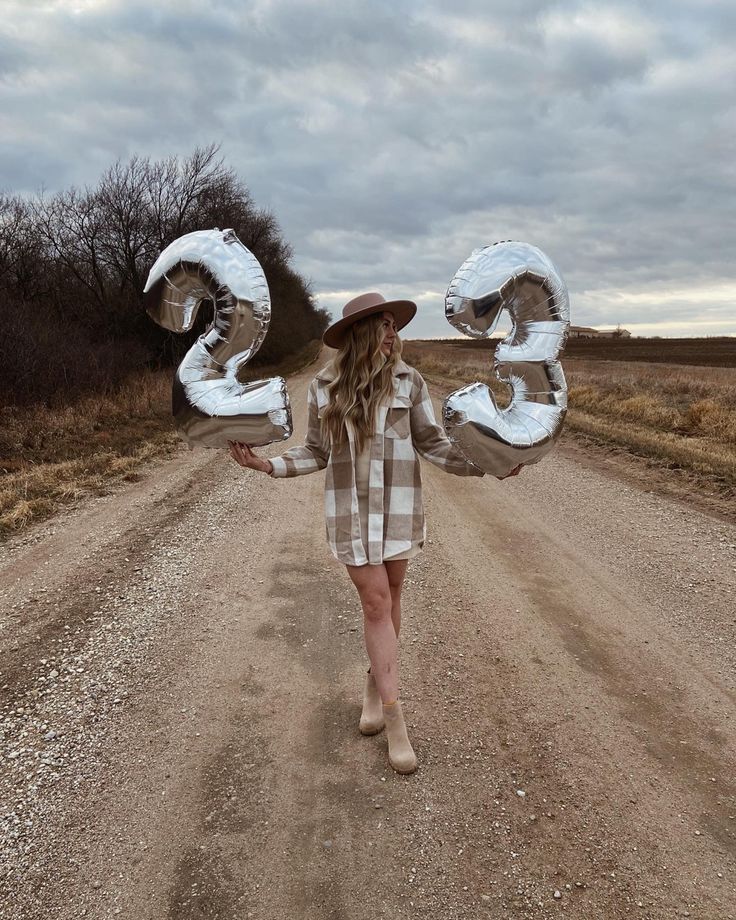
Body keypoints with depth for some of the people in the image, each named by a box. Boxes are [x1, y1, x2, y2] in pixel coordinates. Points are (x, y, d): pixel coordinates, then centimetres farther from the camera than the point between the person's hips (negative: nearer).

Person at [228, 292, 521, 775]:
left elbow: (433, 443, 1)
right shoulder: (324, 386, -1)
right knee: (376, 603, -4)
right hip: (351, 508, -1)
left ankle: (376, 684, 34)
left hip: (399, 505, 1)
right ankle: (395, 720, 5)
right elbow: (317, 451, 5)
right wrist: (268, 464, -7)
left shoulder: (408, 380, -2)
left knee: (390, 596, 10)